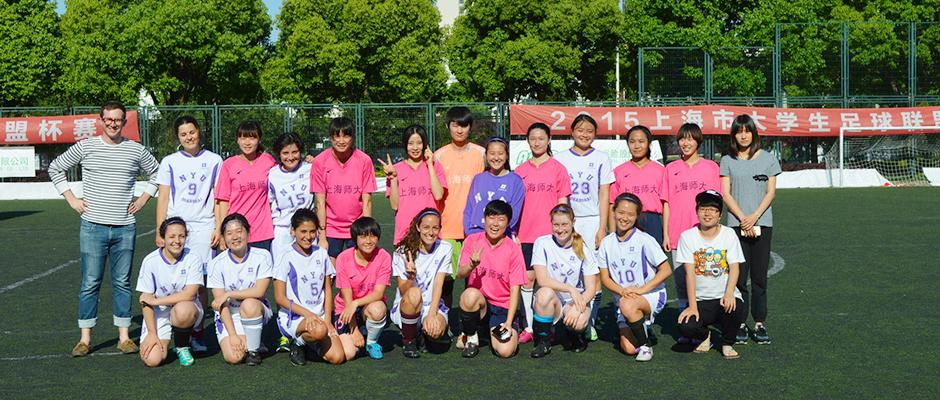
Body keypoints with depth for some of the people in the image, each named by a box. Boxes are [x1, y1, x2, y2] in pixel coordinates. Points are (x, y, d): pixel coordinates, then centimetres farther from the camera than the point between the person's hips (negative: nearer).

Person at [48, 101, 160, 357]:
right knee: (90, 283, 1)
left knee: (122, 283, 6)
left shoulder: (136, 150, 6)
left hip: (125, 228, 1)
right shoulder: (85, 148, 2)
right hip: (93, 226, -1)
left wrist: (144, 198, 8)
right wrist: (71, 199, 3)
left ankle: (124, 336, 12)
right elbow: (55, 168, 11)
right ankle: (85, 339, 7)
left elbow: (156, 173, 20)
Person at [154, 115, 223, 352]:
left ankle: (197, 333, 4)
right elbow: (163, 198, 9)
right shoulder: (170, 162, 10)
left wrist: (218, 229, -1)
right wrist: (160, 231, 2)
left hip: (204, 226, -1)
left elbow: (219, 198, 8)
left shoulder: (213, 161, 8)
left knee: (199, 282, -3)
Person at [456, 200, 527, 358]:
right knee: (470, 294, -36)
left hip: (504, 308, 0)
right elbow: (460, 274, -7)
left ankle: (496, 329, 15)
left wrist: (509, 322, -15)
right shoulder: (472, 240, -2)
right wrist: (472, 265, -31)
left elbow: (515, 289, -7)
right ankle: (471, 337, -8)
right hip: (478, 303, 0)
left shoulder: (513, 249, -6)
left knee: (505, 351, -22)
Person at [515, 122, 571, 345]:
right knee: (528, 278, 3)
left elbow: (562, 203, 3)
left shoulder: (558, 168, 4)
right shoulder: (520, 171, 10)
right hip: (526, 234, 2)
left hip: (550, 233, -2)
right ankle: (529, 327, 10)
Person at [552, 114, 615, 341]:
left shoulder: (602, 159, 8)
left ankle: (589, 323, 1)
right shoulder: (560, 159, 9)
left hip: (593, 221, 0)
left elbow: (604, 195, 4)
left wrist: (602, 228, -4)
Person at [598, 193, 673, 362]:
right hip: (623, 297, 4)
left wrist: (641, 290, -21)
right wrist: (622, 291, -17)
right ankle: (641, 325, 25)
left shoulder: (645, 240, -11)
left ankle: (646, 345, -14)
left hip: (651, 295, -4)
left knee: (627, 305, -39)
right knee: (628, 348, -11)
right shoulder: (607, 243, 1)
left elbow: (666, 270, -12)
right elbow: (605, 277, 3)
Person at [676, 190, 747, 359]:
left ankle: (727, 343, 1)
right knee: (686, 327, -27)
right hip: (701, 299, 0)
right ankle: (705, 336, 13)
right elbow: (689, 272, -8)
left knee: (735, 308, -33)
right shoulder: (687, 236, -1)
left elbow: (734, 267, -7)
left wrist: (729, 294, -26)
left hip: (725, 296, 1)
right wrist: (692, 306, -16)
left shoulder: (729, 234, 2)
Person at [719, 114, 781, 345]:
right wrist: (743, 218, -10)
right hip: (736, 224, 0)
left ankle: (760, 323, 7)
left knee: (759, 276, 2)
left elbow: (771, 192, 3)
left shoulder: (767, 159, 7)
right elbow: (726, 194, 2)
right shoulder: (728, 161, 7)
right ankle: (741, 324, 4)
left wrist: (754, 217, -10)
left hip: (762, 223, 0)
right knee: (738, 276, -2)